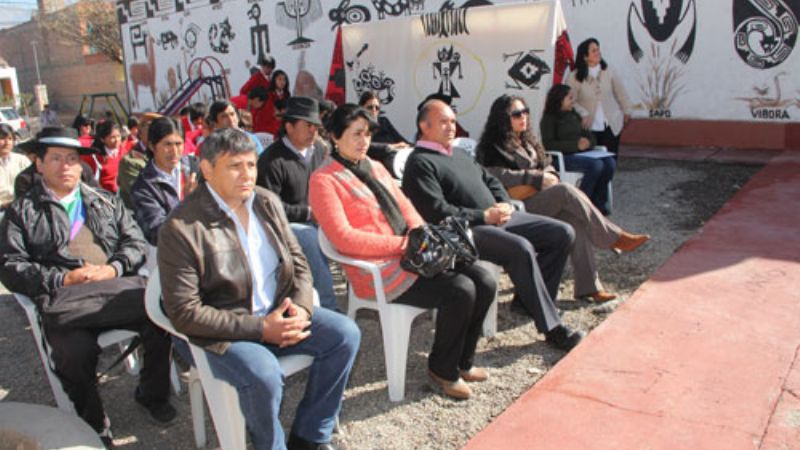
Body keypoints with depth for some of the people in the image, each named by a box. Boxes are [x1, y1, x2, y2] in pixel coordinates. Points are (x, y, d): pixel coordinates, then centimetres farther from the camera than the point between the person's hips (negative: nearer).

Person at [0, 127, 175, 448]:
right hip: (63, 298, -2)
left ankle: (152, 394, 1)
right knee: (75, 350, -32)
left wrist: (113, 269, -5)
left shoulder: (105, 202, 25)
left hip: (119, 287, 3)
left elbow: (136, 243, 16)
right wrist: (63, 280, -8)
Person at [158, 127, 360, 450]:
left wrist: (302, 308, -12)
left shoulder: (267, 202, 3)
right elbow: (184, 312, -18)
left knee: (345, 333, -8)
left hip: (277, 313, 7)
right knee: (264, 375, -33)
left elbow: (297, 260, 9)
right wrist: (259, 328, -23)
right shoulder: (181, 228, -17)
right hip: (219, 332, -6)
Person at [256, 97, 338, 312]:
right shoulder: (272, 160, -11)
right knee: (312, 238, -36)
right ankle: (329, 307, -29)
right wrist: (308, 213, -14)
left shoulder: (319, 148, 10)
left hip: (318, 219, 7)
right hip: (286, 224, -6)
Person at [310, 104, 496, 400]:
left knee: (485, 281, -6)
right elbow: (343, 238, -16)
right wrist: (402, 243, -17)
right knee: (460, 290, -23)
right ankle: (443, 369, 2)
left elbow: (405, 207, 19)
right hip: (377, 270, -8)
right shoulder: (324, 180, -6)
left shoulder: (376, 168, 20)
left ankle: (462, 361, 13)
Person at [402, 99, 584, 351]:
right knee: (521, 248, -33)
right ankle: (552, 328, -23)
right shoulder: (420, 163, -5)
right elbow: (437, 212, -17)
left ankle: (528, 298, 4)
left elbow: (490, 180, 26)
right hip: (467, 230, -9)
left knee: (563, 234, -1)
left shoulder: (459, 154, 24)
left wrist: (504, 204, 4)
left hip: (498, 216, 9)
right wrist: (484, 216, -15)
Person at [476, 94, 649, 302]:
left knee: (576, 220, -24)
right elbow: (500, 176, -15)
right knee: (566, 191, -28)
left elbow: (547, 165, 24)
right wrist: (539, 178, -14)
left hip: (540, 199, 7)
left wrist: (549, 176, -2)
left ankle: (588, 286, -27)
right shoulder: (492, 147, -1)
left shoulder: (527, 140, 23)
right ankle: (615, 238, -20)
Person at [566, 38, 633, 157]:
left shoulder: (608, 71, 1)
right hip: (590, 127, -3)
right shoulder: (575, 77, -10)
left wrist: (626, 110, 15)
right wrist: (583, 114, -28)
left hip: (612, 125, 3)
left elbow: (620, 92, 11)